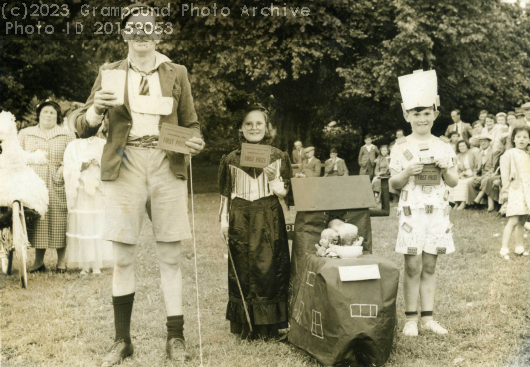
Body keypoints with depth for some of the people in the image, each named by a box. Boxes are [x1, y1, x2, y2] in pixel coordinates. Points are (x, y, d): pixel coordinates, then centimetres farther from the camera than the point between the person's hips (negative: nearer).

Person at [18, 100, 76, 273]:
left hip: (58, 187, -2)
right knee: (37, 223, 1)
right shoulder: (25, 134, 16)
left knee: (59, 223, -3)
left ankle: (61, 261, 6)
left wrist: (64, 168, -11)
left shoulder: (67, 134, 10)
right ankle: (38, 261, 9)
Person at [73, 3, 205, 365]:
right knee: (123, 257, 0)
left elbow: (191, 122, 18)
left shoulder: (176, 73, 12)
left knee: (171, 256, 2)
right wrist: (96, 108, -13)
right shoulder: (110, 73, 11)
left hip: (167, 167, 0)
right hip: (125, 167, 0)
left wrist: (196, 142, -5)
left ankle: (176, 337, 10)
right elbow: (84, 128, 9)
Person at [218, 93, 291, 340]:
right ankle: (246, 326, 13)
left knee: (270, 270, -2)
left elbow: (283, 192, 1)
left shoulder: (278, 157, 3)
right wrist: (224, 219, 1)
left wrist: (273, 178, -17)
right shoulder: (231, 160, 5)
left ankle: (268, 327, 9)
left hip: (269, 221, -1)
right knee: (242, 271, 2)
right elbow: (225, 194, 9)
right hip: (241, 222, 1)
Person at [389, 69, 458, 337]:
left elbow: (454, 182, 9)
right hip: (412, 212, -3)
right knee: (413, 266, -2)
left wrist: (445, 168, -10)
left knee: (429, 266, 9)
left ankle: (428, 317, 17)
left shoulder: (444, 148, 6)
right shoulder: (401, 148, -2)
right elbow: (393, 184, 1)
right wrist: (407, 172, -18)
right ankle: (411, 319, 9)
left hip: (437, 212, 3)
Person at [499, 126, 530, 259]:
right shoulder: (510, 154, -5)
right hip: (515, 190, -6)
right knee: (513, 221, -13)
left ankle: (519, 248, 19)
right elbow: (505, 174, -7)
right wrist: (506, 191, -10)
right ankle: (504, 249, -12)